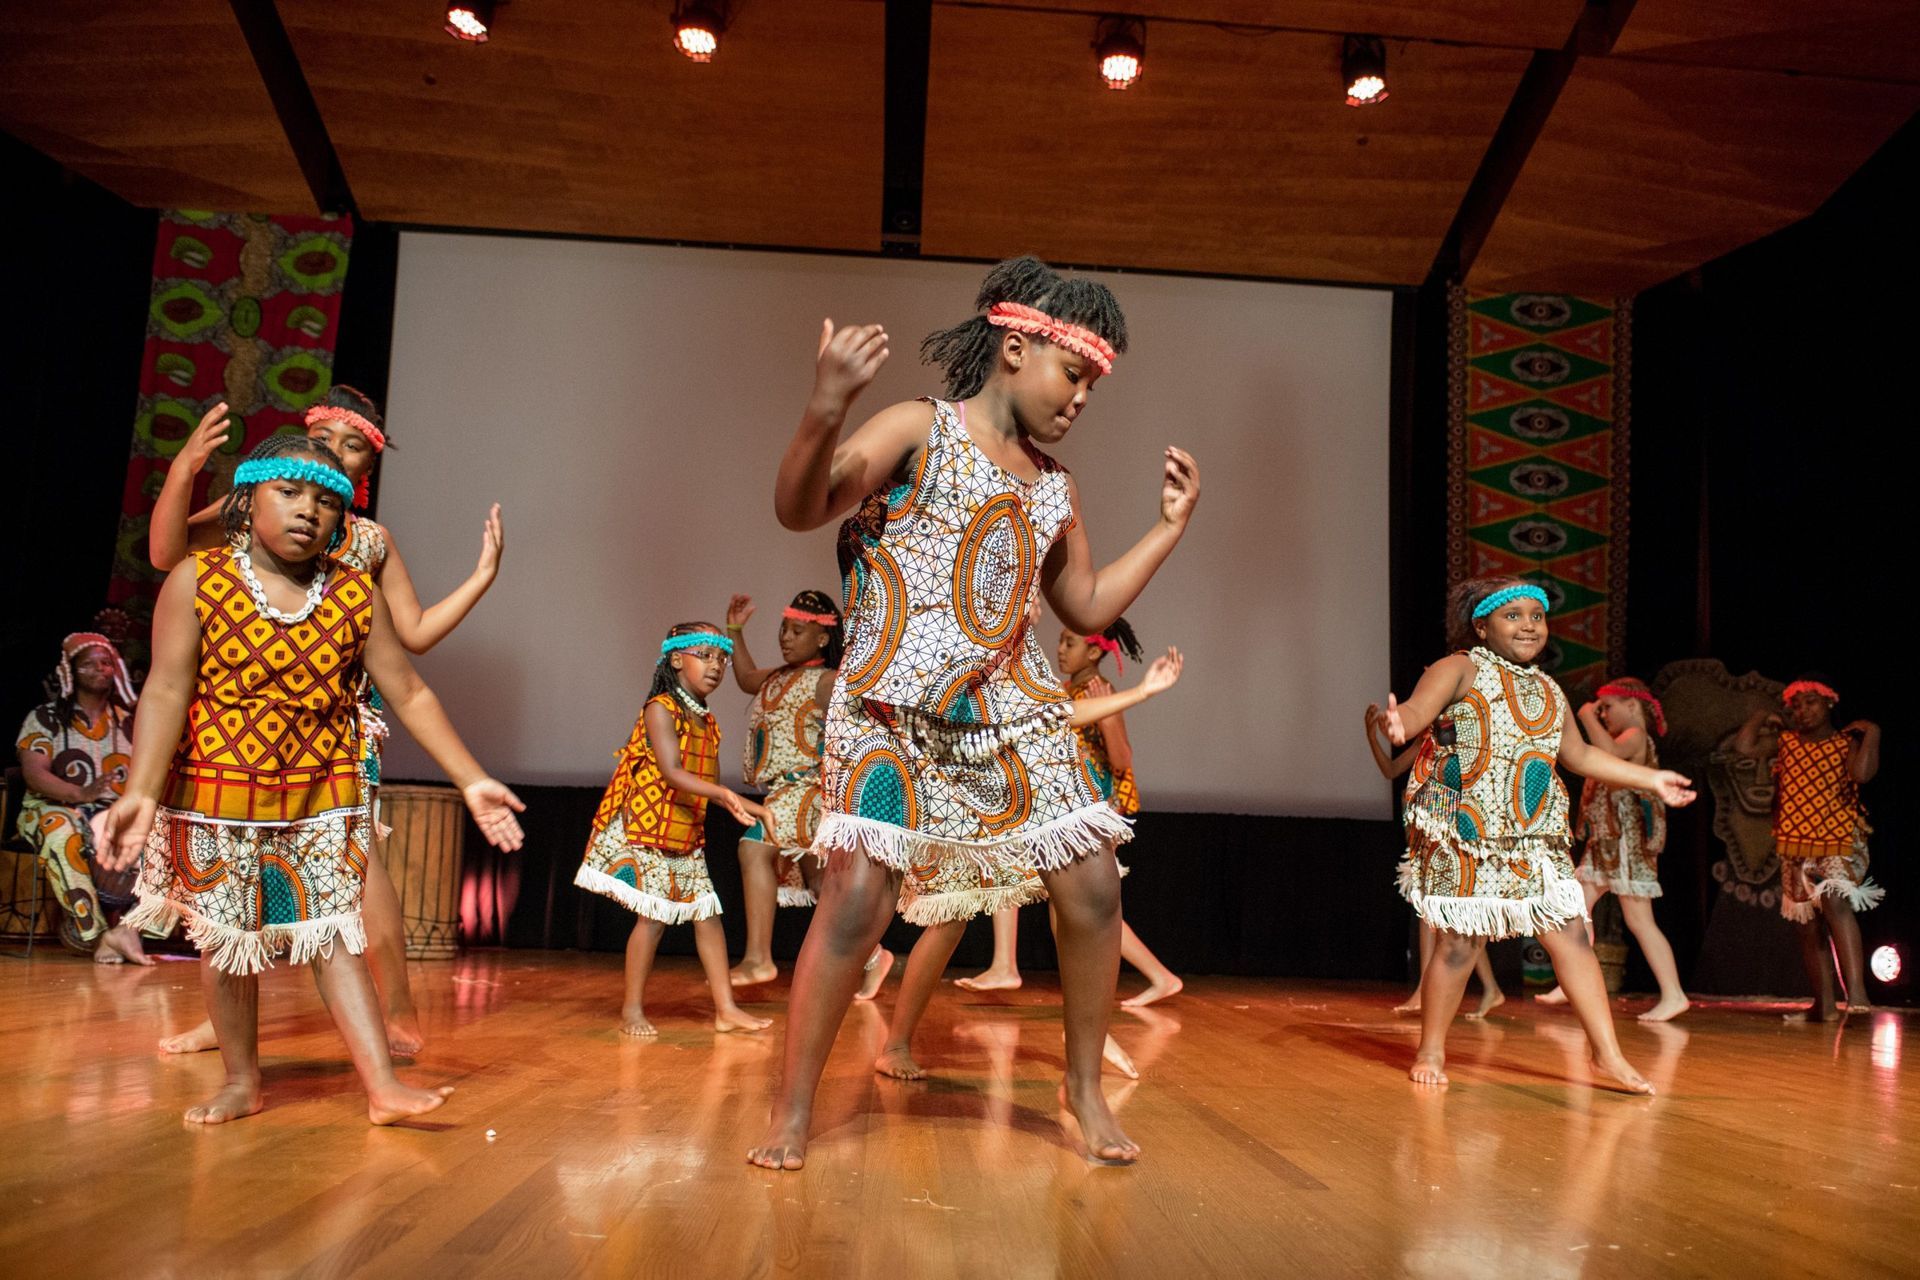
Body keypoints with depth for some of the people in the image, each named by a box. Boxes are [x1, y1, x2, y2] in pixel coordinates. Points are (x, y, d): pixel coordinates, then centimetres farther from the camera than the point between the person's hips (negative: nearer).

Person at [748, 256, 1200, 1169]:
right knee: (857, 897, -13)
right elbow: (799, 509, -13)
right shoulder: (920, 429, -1)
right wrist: (824, 410, -30)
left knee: (1093, 888, 1)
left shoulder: (1054, 488, 17)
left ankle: (1084, 1084, 23)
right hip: (893, 706, -6)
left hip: (1012, 708, 6)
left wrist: (1170, 527, 20)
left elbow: (1089, 607, 23)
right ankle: (791, 1110, 6)